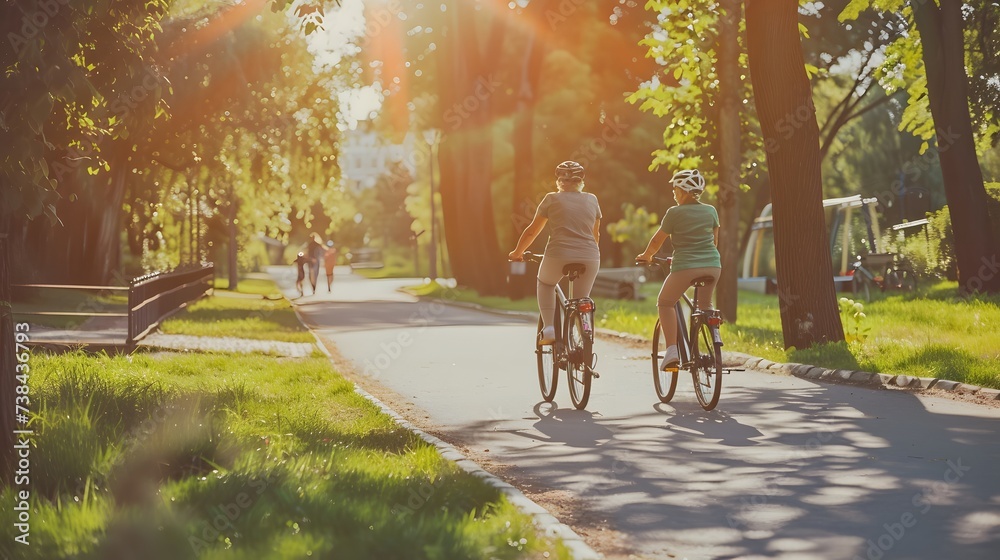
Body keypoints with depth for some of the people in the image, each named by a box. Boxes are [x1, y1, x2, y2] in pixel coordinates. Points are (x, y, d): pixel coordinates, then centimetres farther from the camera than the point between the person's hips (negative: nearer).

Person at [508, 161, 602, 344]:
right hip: (590, 258, 2)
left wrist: (517, 253, 26)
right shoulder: (592, 200, 15)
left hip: (559, 255, -2)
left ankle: (548, 329, 11)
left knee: (545, 283, 27)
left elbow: (532, 231, 12)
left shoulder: (552, 199, 7)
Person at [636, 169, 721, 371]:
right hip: (712, 265, 4)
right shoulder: (711, 211, 10)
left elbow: (657, 240, 6)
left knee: (665, 302, 13)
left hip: (685, 266, -4)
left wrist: (646, 255, 24)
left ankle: (672, 350, -1)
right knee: (705, 305, 26)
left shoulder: (675, 213, -2)